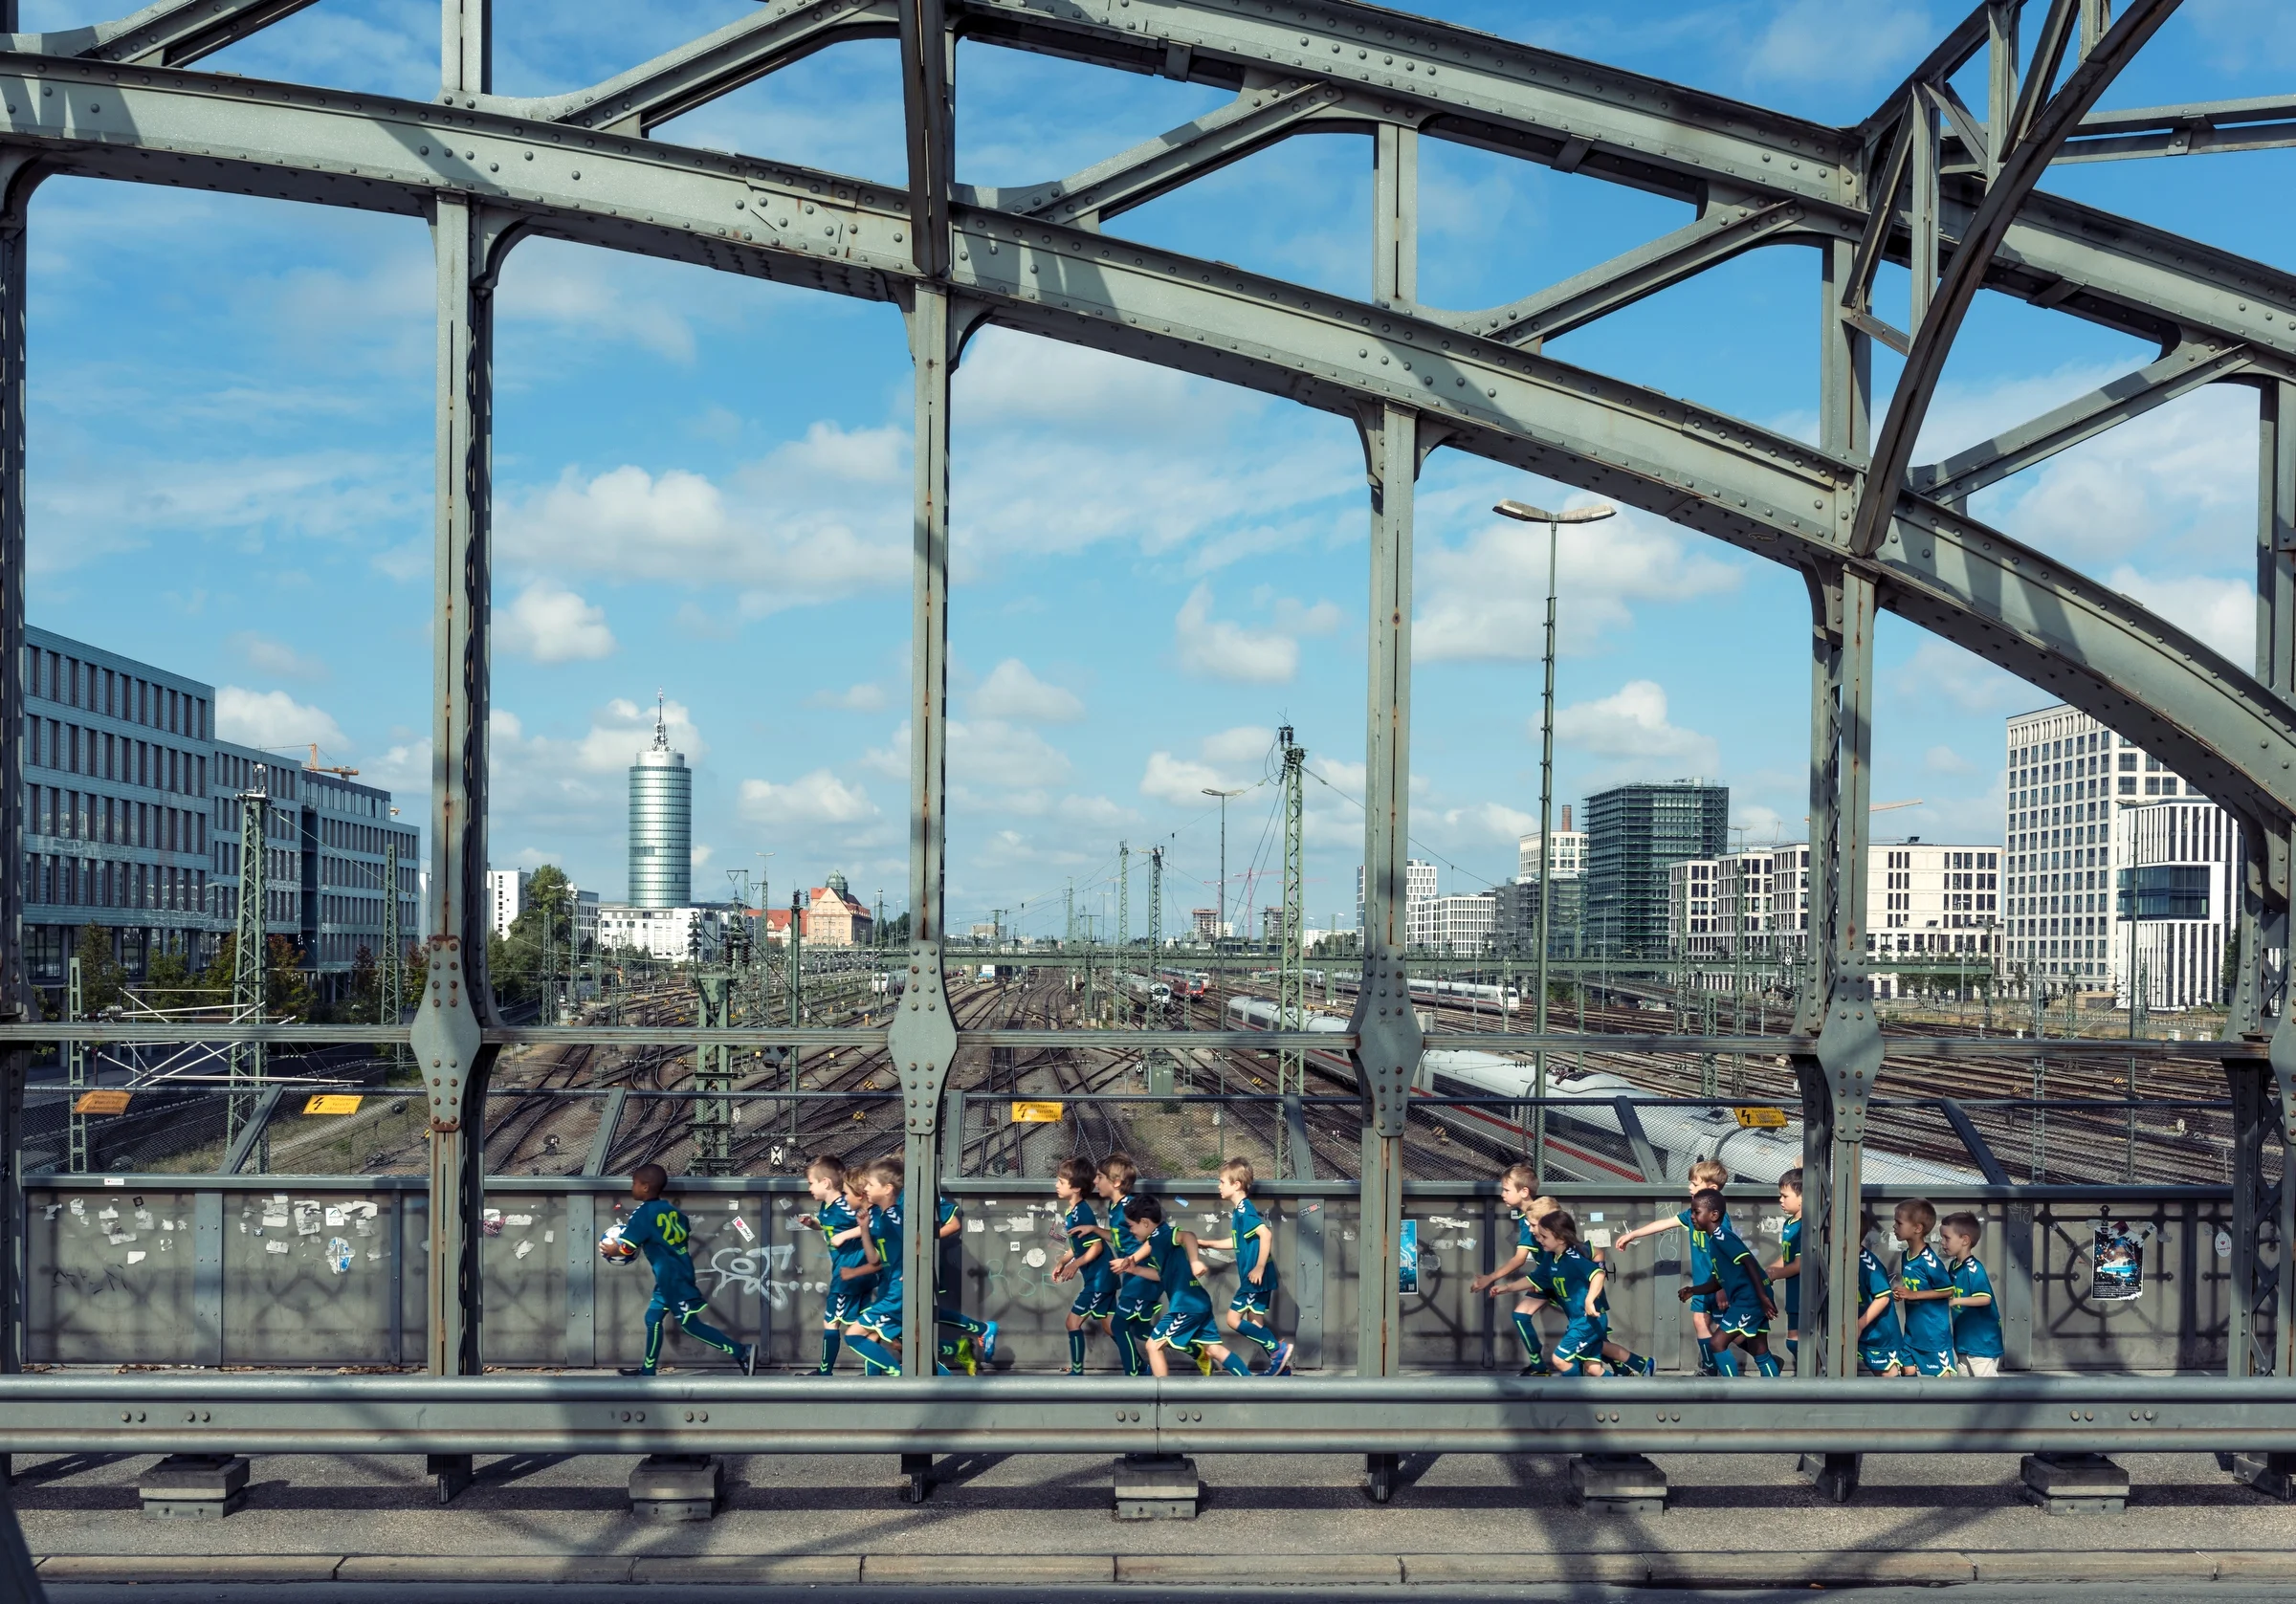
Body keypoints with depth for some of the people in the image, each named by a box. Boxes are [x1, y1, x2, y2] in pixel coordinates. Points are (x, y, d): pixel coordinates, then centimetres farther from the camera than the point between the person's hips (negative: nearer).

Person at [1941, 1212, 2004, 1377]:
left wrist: (1956, 1301, -32)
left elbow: (1985, 1298, -30)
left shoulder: (1973, 1268, -23)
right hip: (1965, 1338, 10)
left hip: (1983, 1340, -10)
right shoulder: (1953, 1265, 5)